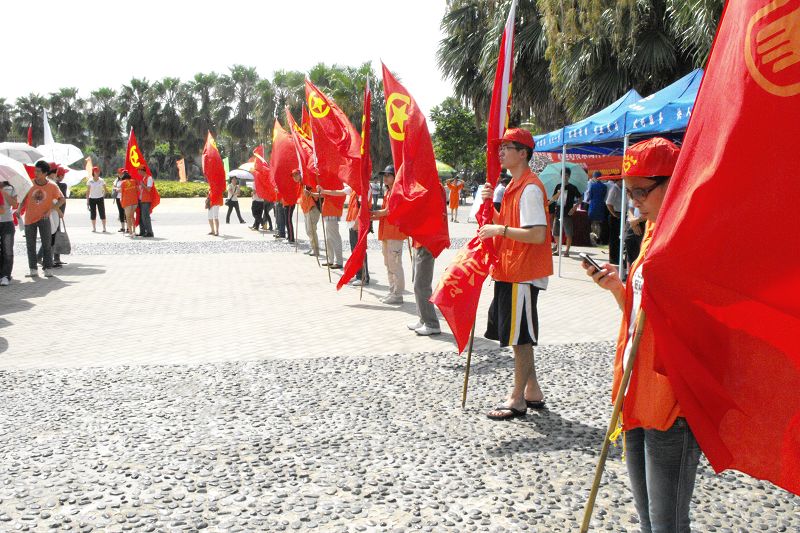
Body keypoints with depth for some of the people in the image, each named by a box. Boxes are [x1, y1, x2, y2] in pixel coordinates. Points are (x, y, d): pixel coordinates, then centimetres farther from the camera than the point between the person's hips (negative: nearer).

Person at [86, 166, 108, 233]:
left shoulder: (101, 181, 1)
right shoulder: (89, 181, 0)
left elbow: (105, 189, 12)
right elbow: (88, 191, 1)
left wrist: (103, 195, -1)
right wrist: (87, 201, -1)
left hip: (100, 199, 0)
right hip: (92, 199, 0)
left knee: (102, 213, -3)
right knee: (93, 214, 4)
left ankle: (104, 228, 0)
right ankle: (94, 228, 11)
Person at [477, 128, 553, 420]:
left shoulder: (530, 188, -16)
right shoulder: (515, 186, 15)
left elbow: (537, 234, -24)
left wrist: (500, 230, -20)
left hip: (523, 274, -10)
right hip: (511, 270, 10)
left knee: (520, 336, -2)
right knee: (519, 335, 15)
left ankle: (518, 399, 8)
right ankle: (533, 392, 26)